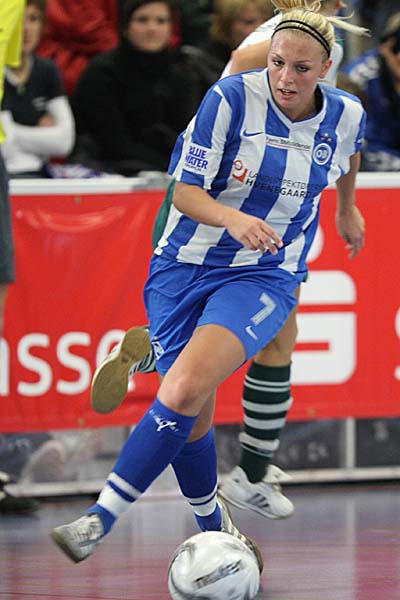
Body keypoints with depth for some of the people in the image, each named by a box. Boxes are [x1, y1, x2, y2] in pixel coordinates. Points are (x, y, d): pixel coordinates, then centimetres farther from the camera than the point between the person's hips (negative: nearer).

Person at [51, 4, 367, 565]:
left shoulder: (347, 116, -4)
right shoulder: (231, 98, -14)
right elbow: (186, 192, -13)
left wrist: (347, 208, 39)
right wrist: (233, 219, -33)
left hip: (266, 275, -1)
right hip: (186, 265, 1)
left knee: (184, 392, -25)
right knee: (192, 420, 1)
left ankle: (100, 519, -26)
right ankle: (215, 530, 27)